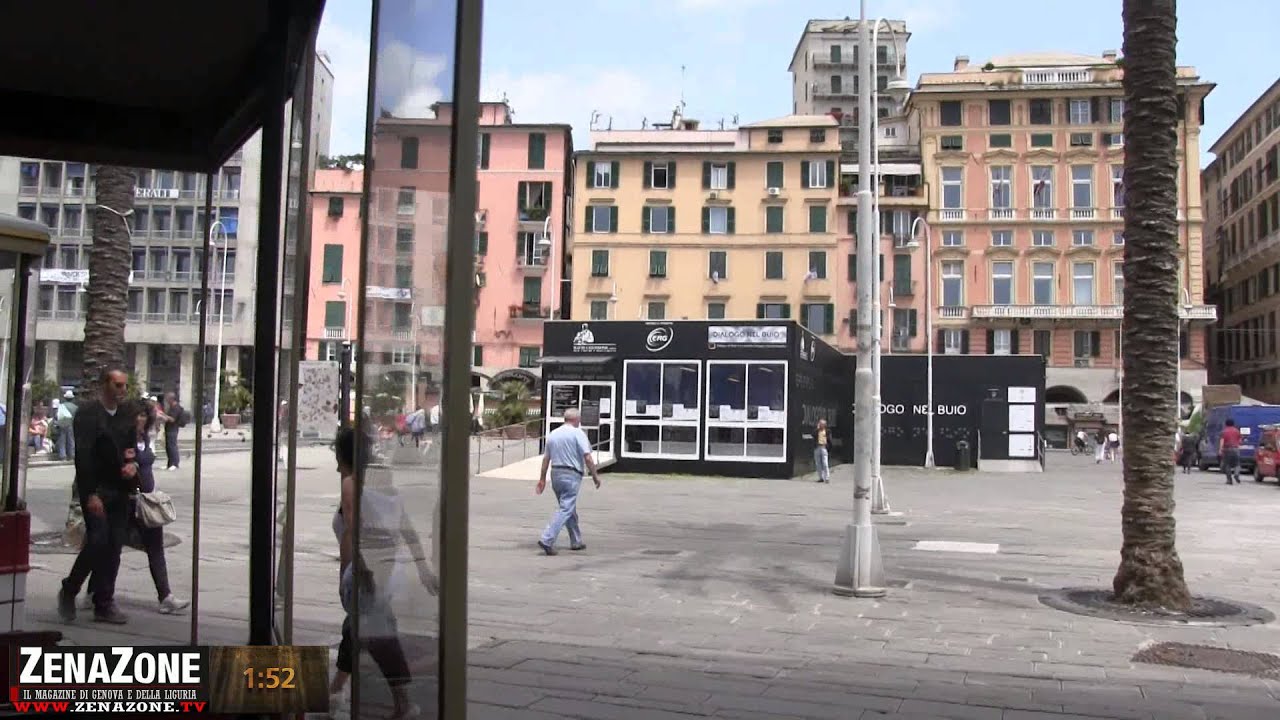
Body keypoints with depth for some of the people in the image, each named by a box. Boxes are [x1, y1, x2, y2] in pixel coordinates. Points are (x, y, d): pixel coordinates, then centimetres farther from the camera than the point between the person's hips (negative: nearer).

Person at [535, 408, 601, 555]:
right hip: (571, 475, -7)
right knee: (566, 509, -8)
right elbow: (587, 457, -14)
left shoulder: (552, 434, 11)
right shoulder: (578, 433, -7)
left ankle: (576, 542, 25)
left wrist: (542, 479, 17)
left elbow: (546, 458, 12)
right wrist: (595, 475, -5)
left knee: (570, 509, 18)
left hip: (555, 473, 7)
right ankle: (547, 540, -18)